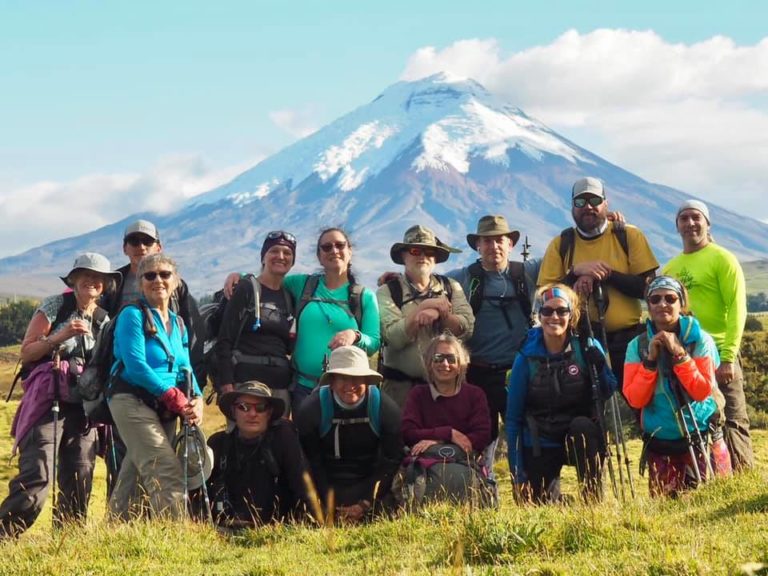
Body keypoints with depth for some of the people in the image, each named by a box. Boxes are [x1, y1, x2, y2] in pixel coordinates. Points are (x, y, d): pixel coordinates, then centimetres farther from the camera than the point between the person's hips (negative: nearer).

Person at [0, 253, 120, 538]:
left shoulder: (104, 320, 14)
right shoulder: (54, 306, 0)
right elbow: (26, 352, -3)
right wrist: (59, 336, -15)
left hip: (83, 406, 5)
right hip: (48, 401, -5)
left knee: (80, 479, 2)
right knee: (37, 476, -17)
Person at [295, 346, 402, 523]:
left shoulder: (386, 408, -9)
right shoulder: (310, 410, -12)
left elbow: (391, 460, -6)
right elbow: (311, 463, -9)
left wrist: (365, 503, -14)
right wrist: (333, 506, -16)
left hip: (369, 481, 1)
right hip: (329, 485, -1)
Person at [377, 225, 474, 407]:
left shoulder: (452, 287, 10)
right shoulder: (387, 292, 0)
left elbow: (466, 329, -2)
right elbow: (393, 337, -12)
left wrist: (440, 313, -18)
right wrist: (424, 306, -15)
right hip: (401, 385, -2)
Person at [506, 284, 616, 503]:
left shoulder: (588, 348, -6)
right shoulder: (527, 357, -7)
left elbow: (609, 395, -10)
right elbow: (513, 418, -4)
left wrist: (600, 366, -29)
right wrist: (517, 473, -7)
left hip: (581, 439, -1)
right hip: (540, 447, 1)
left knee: (582, 425, -32)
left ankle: (593, 498, -17)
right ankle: (553, 491, 30)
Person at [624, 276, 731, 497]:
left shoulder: (700, 339, -5)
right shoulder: (637, 345, 0)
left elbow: (703, 392, -16)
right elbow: (635, 399, -9)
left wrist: (679, 354, -22)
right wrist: (650, 360, -18)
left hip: (700, 437, -2)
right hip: (659, 443, 2)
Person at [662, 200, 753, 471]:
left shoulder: (722, 259, -3)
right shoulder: (671, 267, 14)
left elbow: (737, 309, -10)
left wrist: (728, 357, -18)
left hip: (717, 354, -6)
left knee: (731, 423, -5)